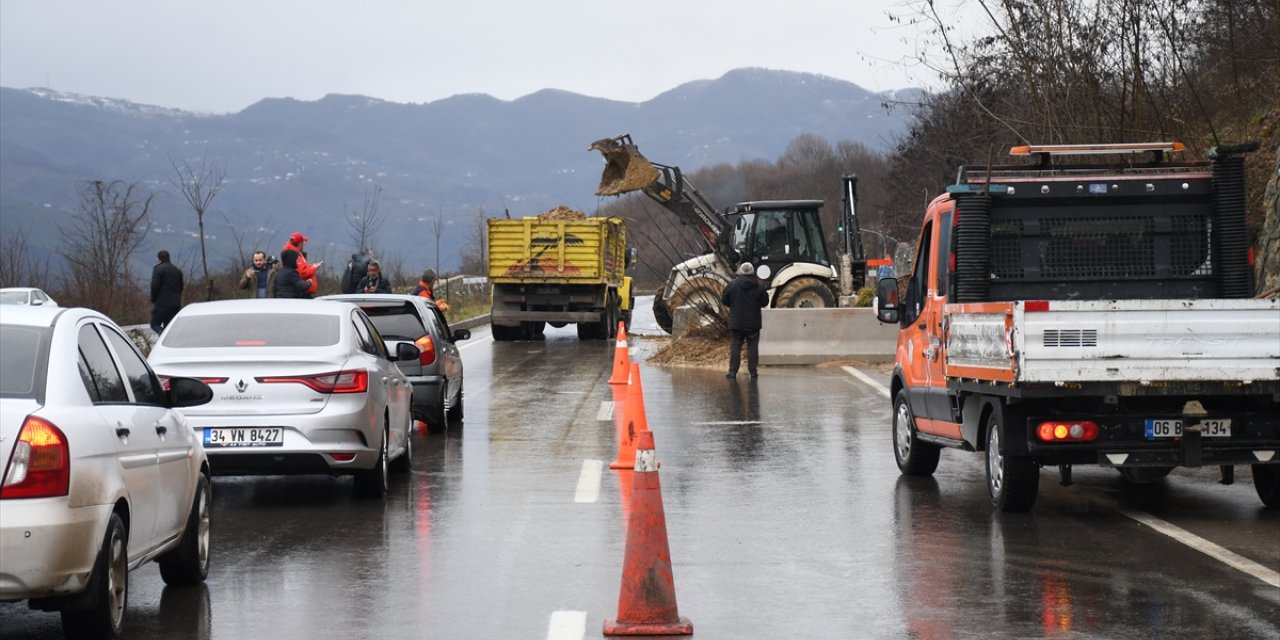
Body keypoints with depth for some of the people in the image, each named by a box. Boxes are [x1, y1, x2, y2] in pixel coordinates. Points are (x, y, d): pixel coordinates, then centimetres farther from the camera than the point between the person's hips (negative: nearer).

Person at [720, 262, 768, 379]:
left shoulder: (733, 285, -8)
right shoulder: (759, 286, -4)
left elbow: (724, 299, -1)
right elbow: (765, 302, 5)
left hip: (736, 322, -1)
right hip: (753, 323, 1)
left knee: (735, 346, 4)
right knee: (753, 346, 6)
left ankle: (733, 371, 0)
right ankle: (753, 371, 4)